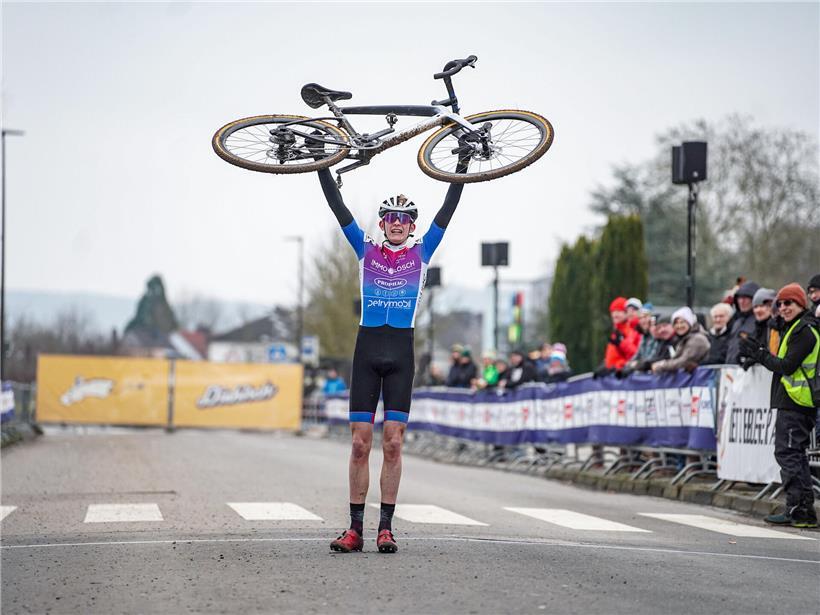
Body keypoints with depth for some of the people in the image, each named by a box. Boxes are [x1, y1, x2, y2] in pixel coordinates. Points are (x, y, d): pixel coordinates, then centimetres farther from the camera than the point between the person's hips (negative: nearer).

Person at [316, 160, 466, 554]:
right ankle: (355, 527, 2)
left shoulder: (421, 252, 10)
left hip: (401, 353, 0)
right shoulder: (366, 249, 10)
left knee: (393, 444, -2)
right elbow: (337, 207, 5)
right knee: (360, 443, -1)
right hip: (366, 350, 0)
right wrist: (323, 164, -1)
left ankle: (386, 527, 2)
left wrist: (464, 162, 1)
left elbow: (448, 208, 5)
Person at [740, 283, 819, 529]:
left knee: (787, 453, -9)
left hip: (794, 404, -11)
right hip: (800, 405, 11)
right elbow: (785, 364, 17)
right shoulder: (797, 328, 19)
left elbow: (787, 366, -18)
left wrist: (759, 353, -9)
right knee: (796, 453, 14)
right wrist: (759, 352, 9)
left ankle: (797, 510, -10)